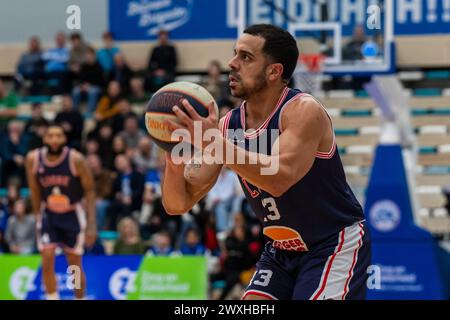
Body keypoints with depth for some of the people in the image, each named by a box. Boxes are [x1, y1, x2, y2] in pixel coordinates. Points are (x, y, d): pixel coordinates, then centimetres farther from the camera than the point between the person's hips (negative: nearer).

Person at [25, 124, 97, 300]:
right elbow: (35, 191, 3)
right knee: (47, 261, -12)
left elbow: (90, 191, -12)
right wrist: (37, 217, 7)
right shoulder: (33, 159, -11)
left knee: (75, 265, 4)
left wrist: (92, 225, -16)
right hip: (48, 214, 2)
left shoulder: (75, 159, -19)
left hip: (72, 214, -2)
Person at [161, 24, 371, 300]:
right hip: (282, 250, 7)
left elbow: (280, 179, -39)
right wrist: (174, 160, -25)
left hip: (336, 245, -7)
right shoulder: (228, 125, -3)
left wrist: (216, 144, -43)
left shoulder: (304, 111, -21)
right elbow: (178, 203, -4)